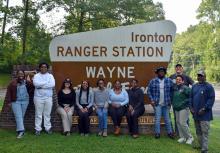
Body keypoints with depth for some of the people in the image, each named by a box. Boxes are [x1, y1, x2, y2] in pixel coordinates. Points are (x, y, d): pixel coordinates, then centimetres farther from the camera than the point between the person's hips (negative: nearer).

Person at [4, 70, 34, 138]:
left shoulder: (28, 82, 0)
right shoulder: (13, 83, -4)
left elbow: (33, 88, 15)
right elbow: (8, 92, -4)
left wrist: (29, 95, 5)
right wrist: (8, 102, -7)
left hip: (25, 101, 2)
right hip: (15, 101, -2)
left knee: (22, 116, 8)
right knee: (18, 116, -10)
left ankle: (19, 129, 22)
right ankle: (21, 131, -13)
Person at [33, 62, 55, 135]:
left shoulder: (50, 76, 8)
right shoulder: (36, 76, 5)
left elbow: (53, 84, -10)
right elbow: (36, 83, -15)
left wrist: (41, 85, -12)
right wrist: (46, 82, -11)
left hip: (48, 97, 1)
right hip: (38, 97, -1)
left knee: (47, 114, 7)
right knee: (38, 114, 2)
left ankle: (48, 128, 16)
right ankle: (38, 129, 9)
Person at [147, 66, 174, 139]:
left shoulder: (169, 81, 3)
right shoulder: (153, 81, 1)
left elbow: (172, 90, 8)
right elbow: (149, 91, 3)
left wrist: (170, 100, 2)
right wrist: (151, 100, -4)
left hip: (166, 104, 1)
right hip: (157, 104, -1)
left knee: (167, 119, 9)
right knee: (157, 119, 1)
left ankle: (170, 132, 19)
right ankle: (157, 133, 10)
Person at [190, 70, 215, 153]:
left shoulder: (209, 87, -8)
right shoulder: (194, 86, 12)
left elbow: (211, 99, -13)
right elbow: (191, 97, 17)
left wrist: (204, 109, -18)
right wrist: (191, 107, 5)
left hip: (205, 114, -7)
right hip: (195, 113, 7)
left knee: (204, 132, -5)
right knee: (198, 131, 16)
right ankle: (201, 145, 29)